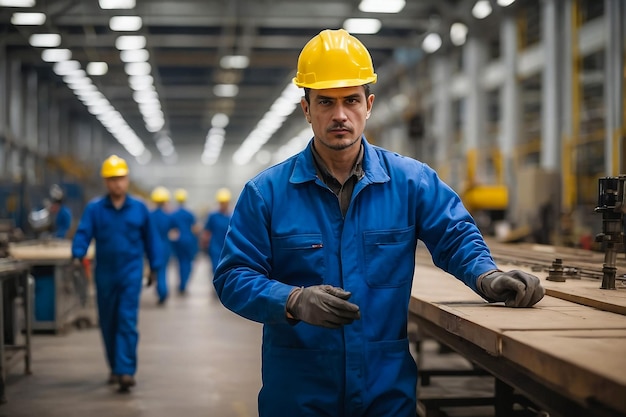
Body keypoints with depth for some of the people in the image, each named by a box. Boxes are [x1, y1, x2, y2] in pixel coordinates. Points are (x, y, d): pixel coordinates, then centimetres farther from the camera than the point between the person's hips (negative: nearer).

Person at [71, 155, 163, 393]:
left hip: (131, 273, -2)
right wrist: (78, 255, -26)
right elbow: (83, 233, -8)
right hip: (105, 273, 2)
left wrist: (154, 266, 11)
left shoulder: (139, 209, 3)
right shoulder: (94, 209, 0)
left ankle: (126, 371, -15)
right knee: (108, 323, 11)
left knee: (127, 321, -12)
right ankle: (115, 368, 27)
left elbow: (150, 238, 10)